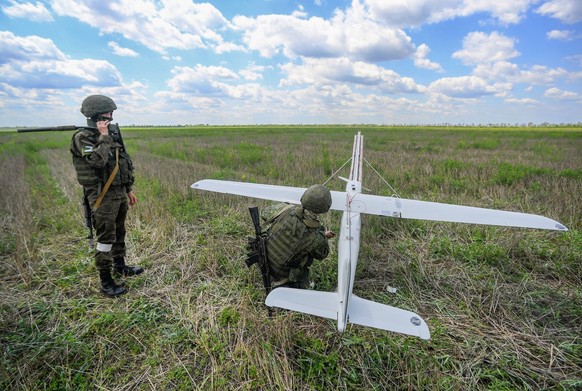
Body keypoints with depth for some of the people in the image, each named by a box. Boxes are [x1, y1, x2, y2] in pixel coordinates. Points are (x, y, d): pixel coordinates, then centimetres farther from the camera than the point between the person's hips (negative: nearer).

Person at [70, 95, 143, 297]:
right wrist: (104, 137, -20)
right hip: (103, 196, -7)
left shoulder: (112, 134, 11)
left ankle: (120, 266, 35)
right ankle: (105, 281, 8)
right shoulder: (83, 137, -11)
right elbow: (98, 160, -29)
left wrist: (129, 189, 17)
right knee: (105, 237, -3)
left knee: (119, 233, 18)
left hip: (120, 193, 7)